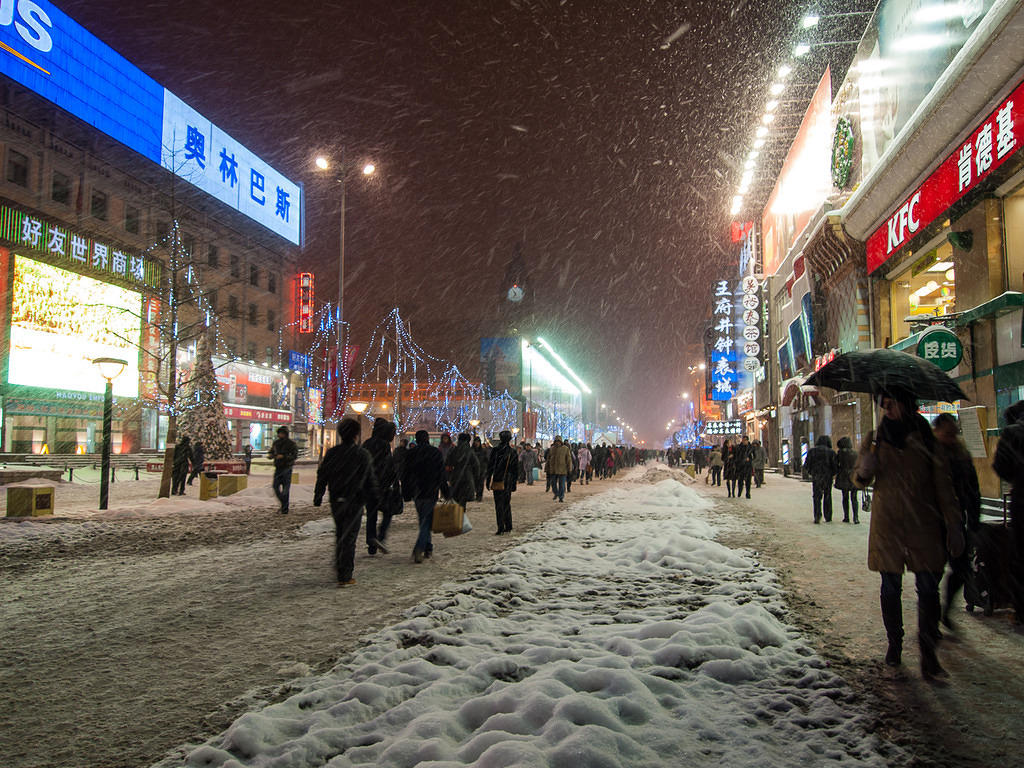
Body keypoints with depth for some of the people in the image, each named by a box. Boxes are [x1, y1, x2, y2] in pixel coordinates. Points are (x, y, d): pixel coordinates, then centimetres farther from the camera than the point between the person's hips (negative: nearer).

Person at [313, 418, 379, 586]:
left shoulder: (331, 453, 2)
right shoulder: (362, 454, -10)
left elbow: (322, 476, 7)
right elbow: (370, 480, -6)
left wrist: (318, 496, 15)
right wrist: (374, 498, 4)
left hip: (336, 501, 4)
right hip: (354, 502, -4)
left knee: (339, 534, 21)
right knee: (349, 537, 0)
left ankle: (339, 567, 30)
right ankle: (345, 577, -1)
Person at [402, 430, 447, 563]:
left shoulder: (411, 453, 2)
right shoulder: (436, 452, -4)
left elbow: (405, 474, 4)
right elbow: (441, 474, -4)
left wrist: (406, 494, 11)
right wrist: (446, 492, 3)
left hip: (416, 493, 3)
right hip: (431, 492, -3)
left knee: (423, 520, 19)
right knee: (426, 522, -2)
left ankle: (428, 548, 25)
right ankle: (418, 550, -18)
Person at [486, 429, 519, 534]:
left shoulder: (495, 451, -8)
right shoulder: (513, 452, 3)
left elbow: (490, 467, -6)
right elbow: (516, 469, 7)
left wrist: (488, 481, 0)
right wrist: (514, 483, 14)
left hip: (498, 482, -4)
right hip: (508, 482, 4)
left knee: (499, 505, -1)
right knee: (507, 504, 15)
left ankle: (501, 528, -4)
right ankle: (508, 527, 18)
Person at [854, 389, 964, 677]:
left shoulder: (925, 439, 3)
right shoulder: (875, 440, 5)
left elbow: (943, 485, 6)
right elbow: (859, 480, 12)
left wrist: (953, 525, 1)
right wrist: (864, 471, -12)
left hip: (924, 524, -1)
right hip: (886, 525, 1)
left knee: (928, 589, -4)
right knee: (890, 588, 5)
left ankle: (928, 653, 4)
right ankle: (894, 643, 21)